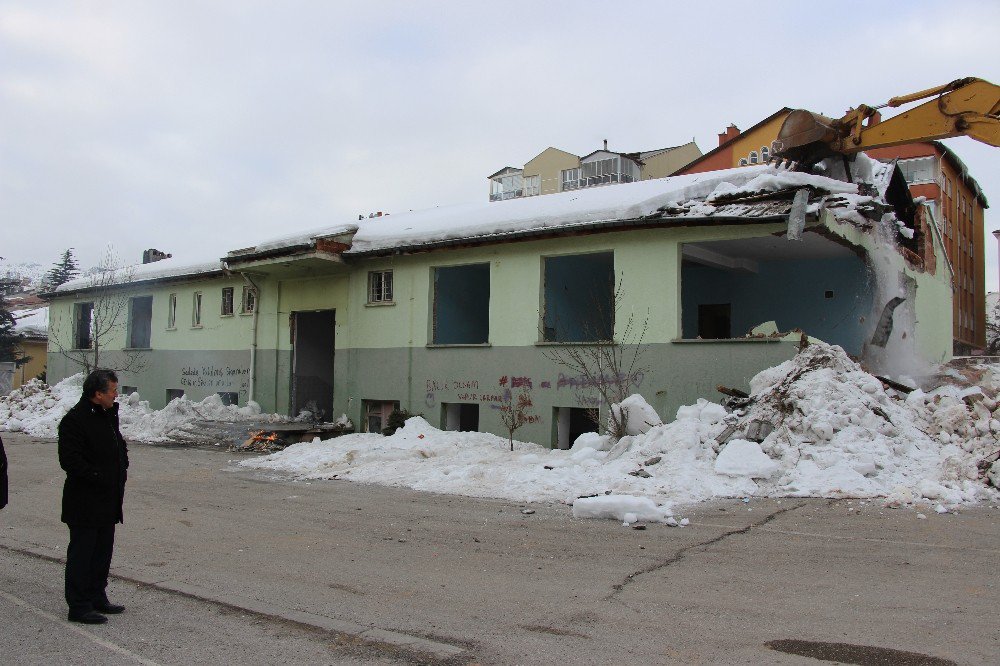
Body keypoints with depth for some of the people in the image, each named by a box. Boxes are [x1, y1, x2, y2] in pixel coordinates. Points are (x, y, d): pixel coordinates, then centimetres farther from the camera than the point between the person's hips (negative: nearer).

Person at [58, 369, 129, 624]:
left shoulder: (109, 414, 11)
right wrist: (99, 478, -22)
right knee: (81, 553, 0)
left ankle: (97, 598, 30)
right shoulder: (75, 420, -18)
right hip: (85, 504, -9)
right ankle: (79, 607, 8)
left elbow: (119, 446, 25)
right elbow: (70, 460, -23)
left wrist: (122, 468, 9)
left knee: (103, 551, 17)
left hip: (108, 502, 9)